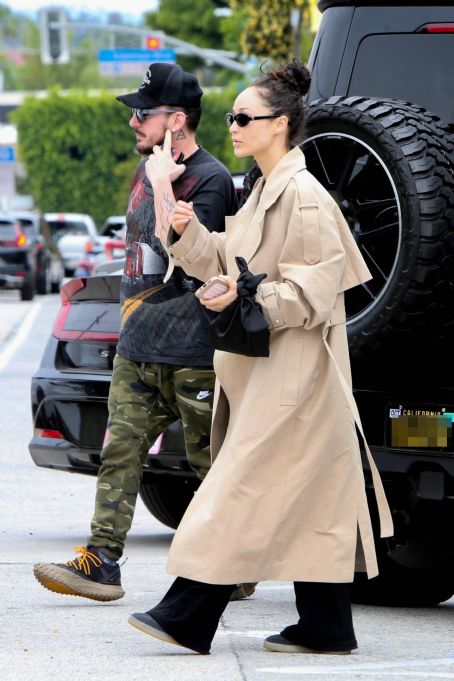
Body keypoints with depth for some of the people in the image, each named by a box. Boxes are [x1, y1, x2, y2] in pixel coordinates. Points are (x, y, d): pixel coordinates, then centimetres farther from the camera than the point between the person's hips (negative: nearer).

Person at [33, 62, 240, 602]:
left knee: (213, 463, 1)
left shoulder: (211, 179, -12)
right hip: (136, 345, 8)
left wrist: (166, 187, -20)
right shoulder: (147, 167, 15)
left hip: (191, 353, -8)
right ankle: (101, 561, -4)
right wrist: (133, 302, 16)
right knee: (119, 451, -1)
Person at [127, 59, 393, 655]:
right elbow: (228, 264, 17)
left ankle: (189, 617, -10)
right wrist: (188, 232, 3)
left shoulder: (303, 195, -14)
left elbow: (315, 287, -17)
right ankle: (326, 628, 12)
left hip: (292, 370, -10)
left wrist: (247, 298, -23)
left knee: (246, 488, -9)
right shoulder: (264, 193, 16)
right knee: (310, 498, 9)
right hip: (260, 365, 10)